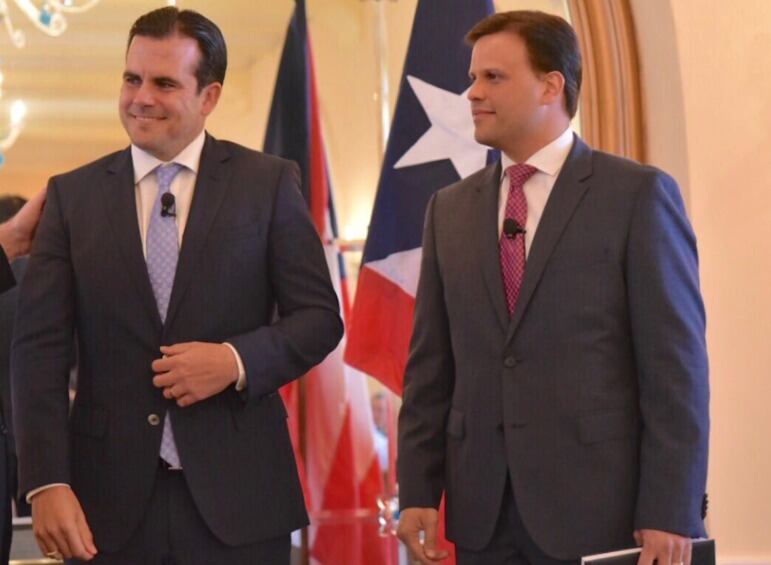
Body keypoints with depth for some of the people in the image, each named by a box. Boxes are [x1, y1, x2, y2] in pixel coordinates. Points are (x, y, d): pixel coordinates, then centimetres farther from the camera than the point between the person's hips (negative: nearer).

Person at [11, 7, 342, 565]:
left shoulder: (268, 183, 3)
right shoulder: (73, 195, 5)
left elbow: (320, 316, 3)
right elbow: (41, 348, -1)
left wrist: (238, 360, -15)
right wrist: (46, 484, -11)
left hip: (236, 494, -1)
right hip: (111, 500, 1)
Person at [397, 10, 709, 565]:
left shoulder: (638, 195, -2)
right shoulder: (450, 209, 12)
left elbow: (675, 363, -7)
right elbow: (431, 366, 11)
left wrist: (671, 513, -12)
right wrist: (418, 490, 3)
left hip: (596, 505, -4)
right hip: (482, 515, 4)